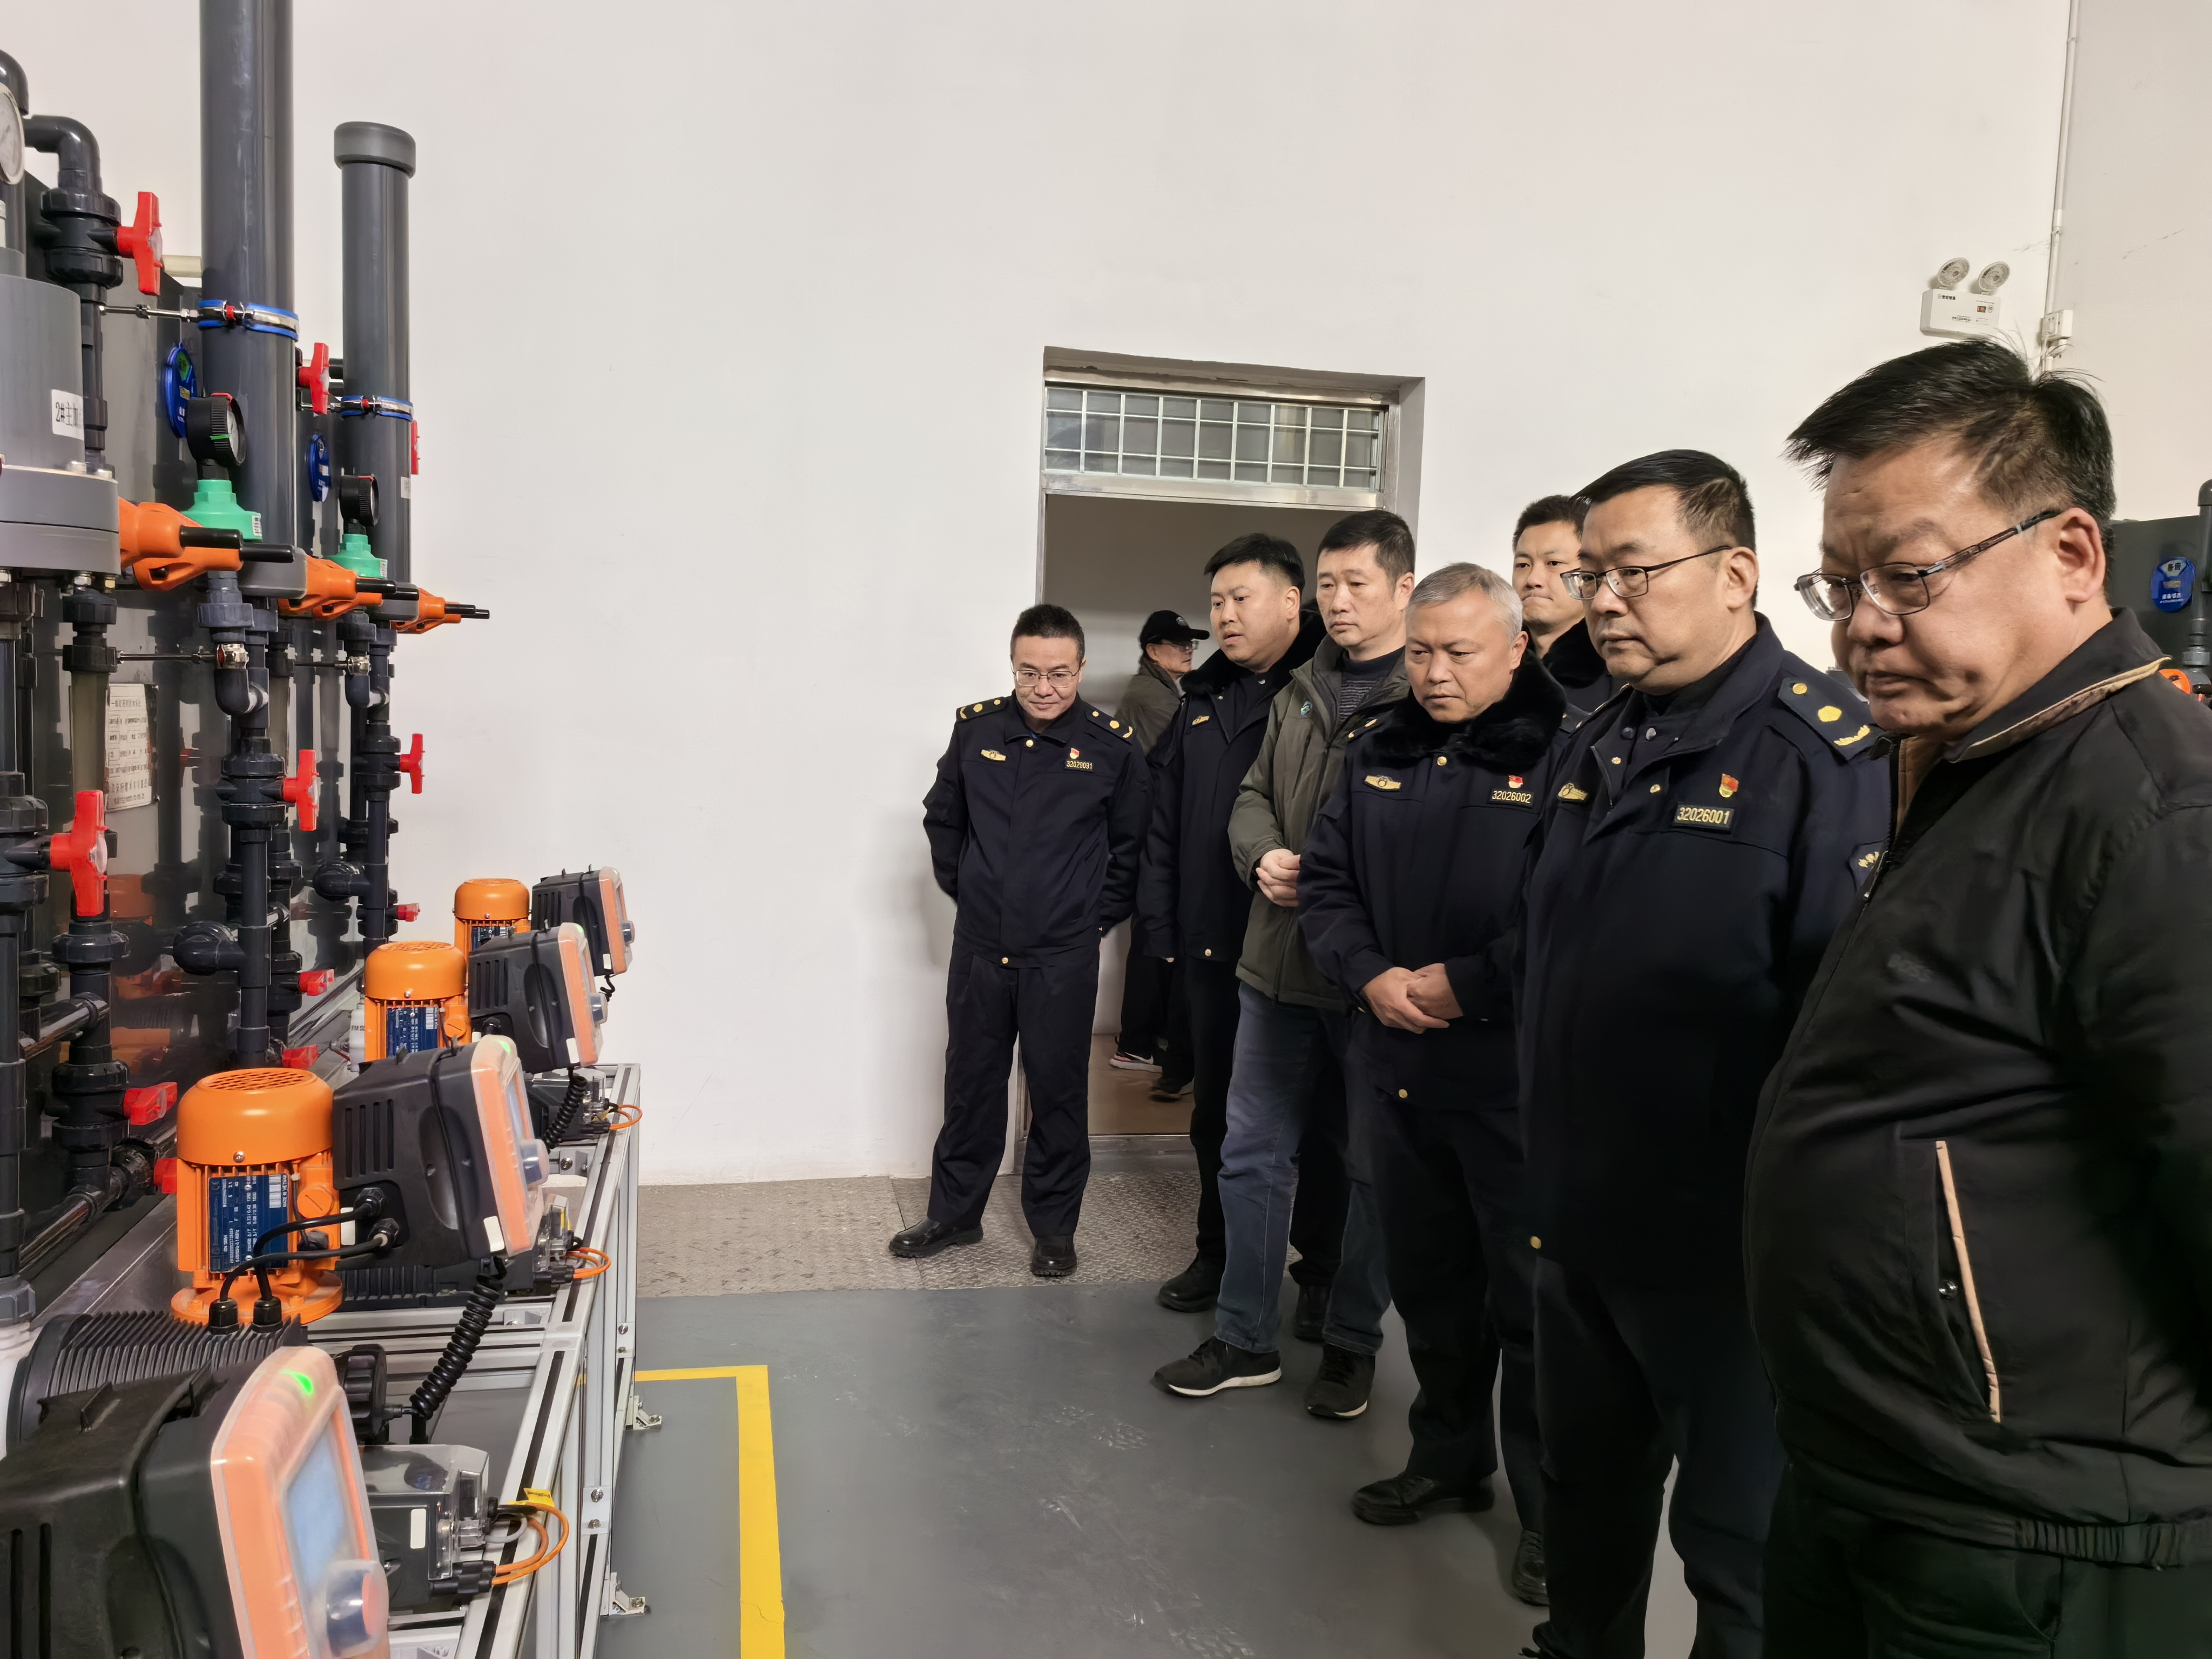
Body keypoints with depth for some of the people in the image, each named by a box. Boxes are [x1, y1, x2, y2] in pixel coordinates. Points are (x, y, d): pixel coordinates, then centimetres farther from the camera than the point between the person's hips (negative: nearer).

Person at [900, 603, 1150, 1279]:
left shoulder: (1113, 744, -8)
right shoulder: (976, 728, -1)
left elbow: (1132, 844, 3)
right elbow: (942, 818, 14)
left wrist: (1099, 914, 2)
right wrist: (964, 889, 11)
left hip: (1064, 956, -2)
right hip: (980, 946, 3)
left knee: (1058, 1091, 7)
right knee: (970, 1084, 14)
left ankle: (1054, 1226, 24)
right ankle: (954, 1214, 30)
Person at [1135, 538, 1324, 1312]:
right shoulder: (1203, 702, 12)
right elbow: (1165, 827, 12)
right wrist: (1156, 928, 7)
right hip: (1213, 945, 6)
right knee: (1217, 1109, 16)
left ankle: (1325, 1266, 26)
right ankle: (1219, 1252, 33)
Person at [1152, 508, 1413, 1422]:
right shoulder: (1299, 692, 12)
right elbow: (1253, 798, 16)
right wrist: (1267, 856, -5)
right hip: (1278, 961, 6)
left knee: (1369, 1164, 11)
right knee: (1253, 1151, 11)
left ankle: (1351, 1340, 27)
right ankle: (1245, 1338, 24)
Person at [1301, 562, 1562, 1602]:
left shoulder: (1564, 754, -10)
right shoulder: (1379, 753, 9)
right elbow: (1326, 882, 9)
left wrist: (1463, 985, -18)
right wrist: (1372, 976, -7)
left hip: (1514, 1076, -6)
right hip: (1397, 1070, 6)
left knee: (1529, 1298, 4)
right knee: (1427, 1281, 19)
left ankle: (1549, 1507, 22)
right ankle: (1449, 1460, 38)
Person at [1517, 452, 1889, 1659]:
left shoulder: (1825, 754, -17)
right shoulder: (1596, 751, 8)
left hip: (1727, 1244, -7)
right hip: (1580, 1226, 7)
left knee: (1739, 1539, 11)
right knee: (1586, 1487, 23)